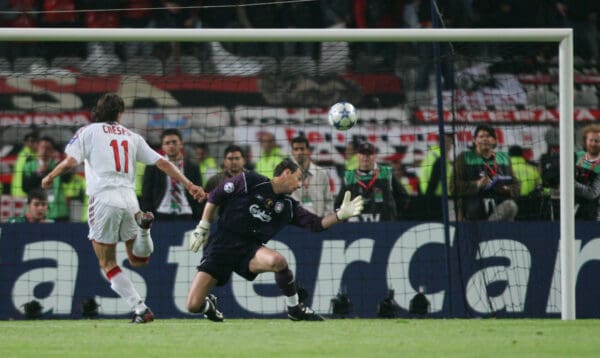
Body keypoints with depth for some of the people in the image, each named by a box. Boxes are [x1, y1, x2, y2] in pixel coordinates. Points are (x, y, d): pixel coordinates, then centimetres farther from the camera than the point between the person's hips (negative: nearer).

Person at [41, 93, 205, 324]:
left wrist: (49, 177, 14)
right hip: (129, 199, 3)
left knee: (107, 263, 6)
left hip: (103, 199, -3)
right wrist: (189, 185, 17)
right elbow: (162, 162, 15)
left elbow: (70, 161, -3)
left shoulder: (88, 131, 9)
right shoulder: (131, 137, 20)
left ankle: (140, 309, -9)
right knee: (138, 260, 14)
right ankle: (143, 226, -17)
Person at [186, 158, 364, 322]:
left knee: (277, 261, -32)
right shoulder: (249, 181, -6)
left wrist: (341, 214, -11)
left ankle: (295, 308, -9)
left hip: (250, 249, 3)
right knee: (194, 306, -16)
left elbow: (316, 223, 4)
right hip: (221, 245, -3)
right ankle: (208, 304, 22)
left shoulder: (288, 206, 8)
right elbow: (214, 197, 1)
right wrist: (202, 228, 0)